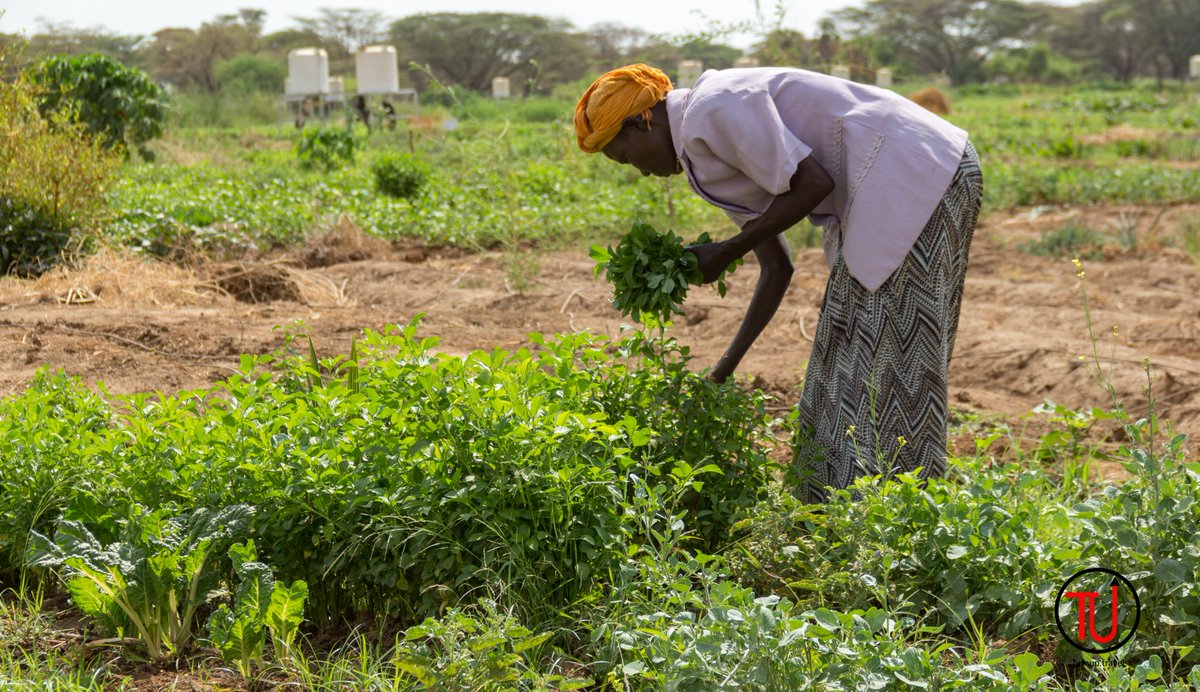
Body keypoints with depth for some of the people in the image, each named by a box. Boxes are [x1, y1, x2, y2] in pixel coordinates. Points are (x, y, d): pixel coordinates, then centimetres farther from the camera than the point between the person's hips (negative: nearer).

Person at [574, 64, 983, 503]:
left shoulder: (713, 109, -12)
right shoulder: (708, 162, 18)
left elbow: (812, 184, -16)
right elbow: (777, 268, 19)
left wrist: (725, 253, -7)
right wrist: (723, 370, 18)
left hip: (918, 174, -10)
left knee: (884, 361, -8)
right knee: (853, 355, 13)